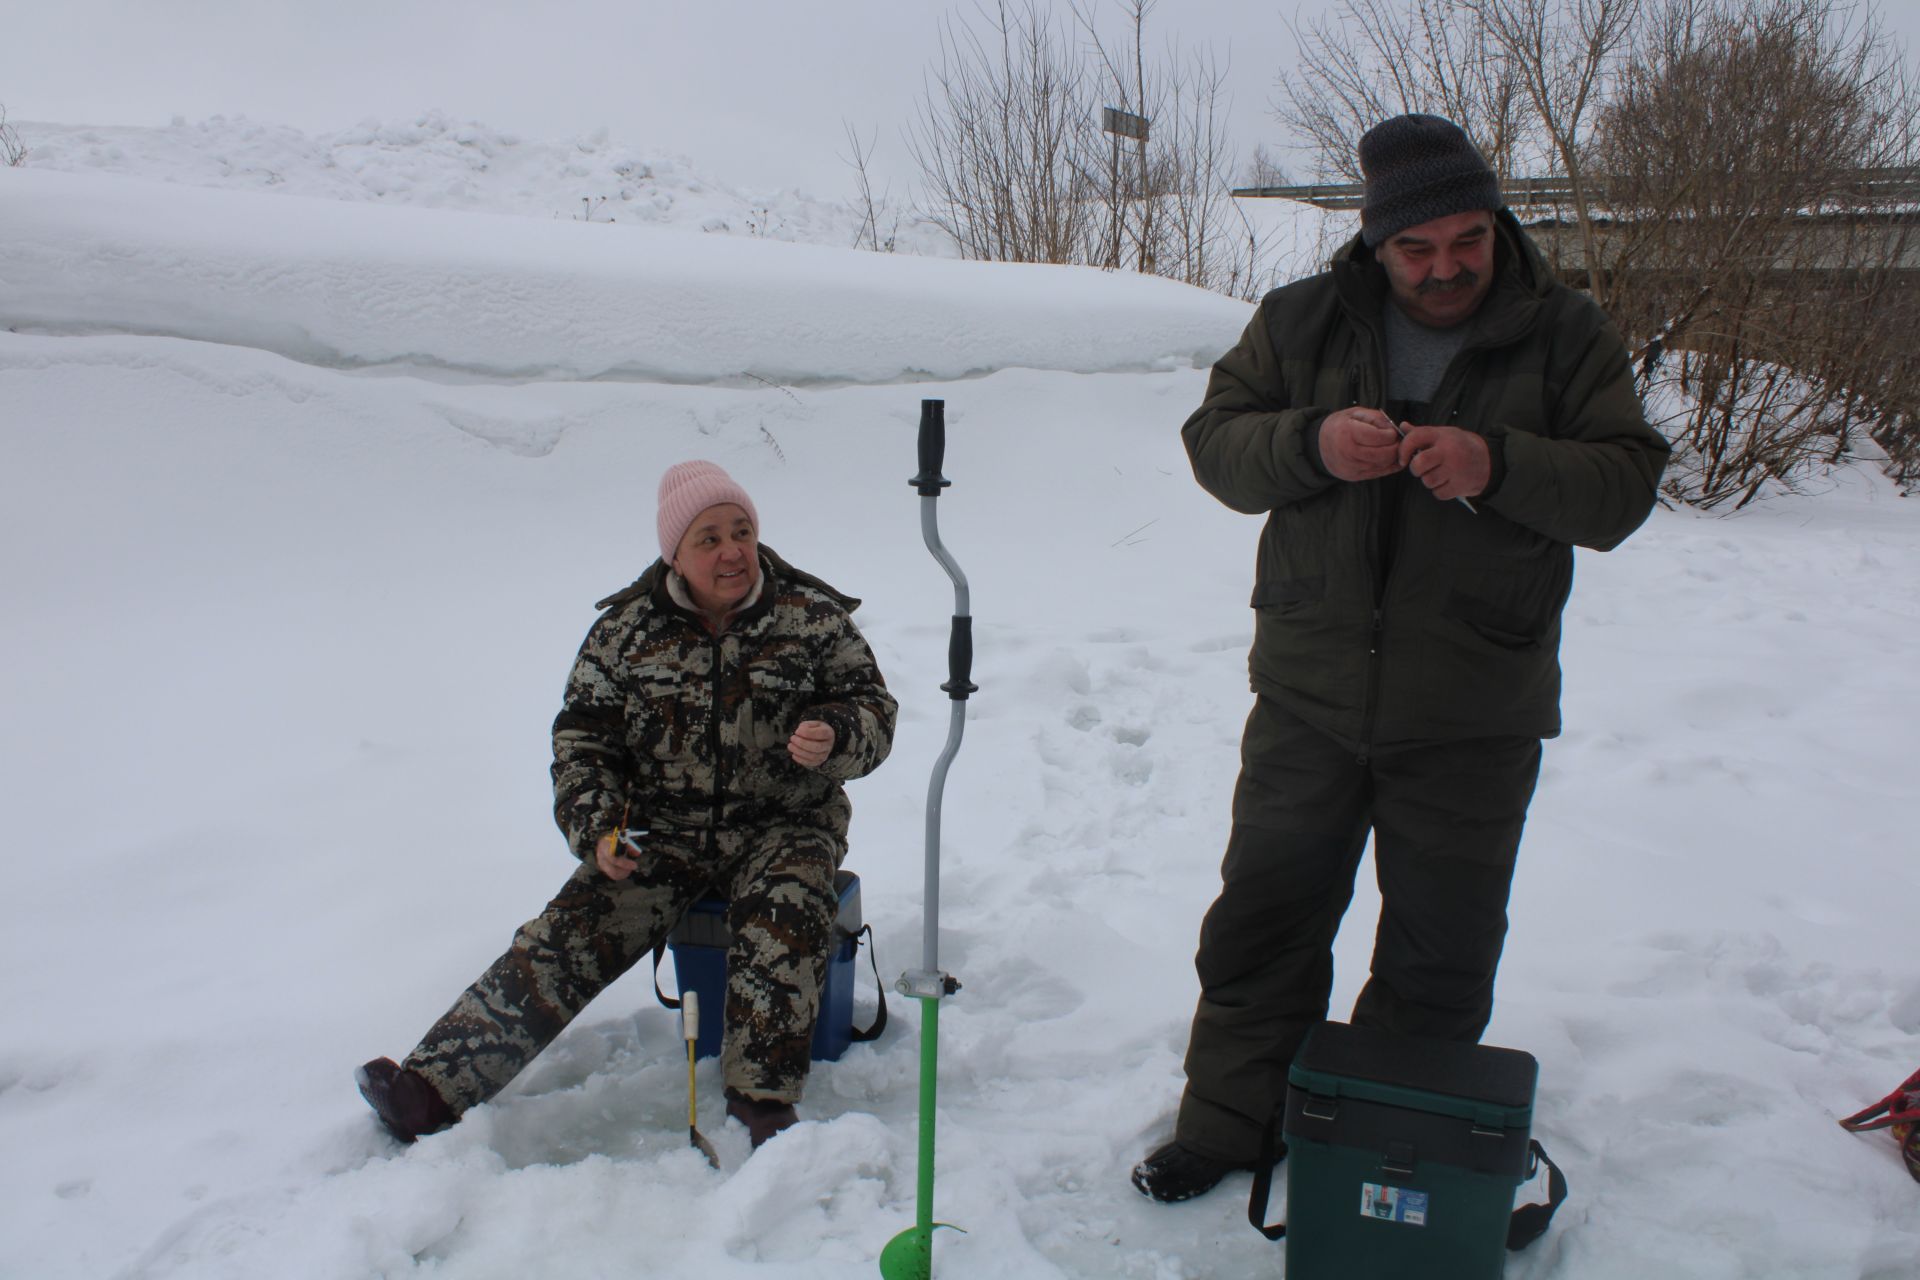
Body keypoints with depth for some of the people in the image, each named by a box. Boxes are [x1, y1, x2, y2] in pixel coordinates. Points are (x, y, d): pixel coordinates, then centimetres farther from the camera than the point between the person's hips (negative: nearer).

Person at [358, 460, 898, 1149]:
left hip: (781, 826, -1)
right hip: (661, 829, 2)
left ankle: (761, 1100, -28)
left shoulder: (814, 619, -1)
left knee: (785, 915, -33)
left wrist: (834, 738, -22)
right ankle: (434, 1087, -17)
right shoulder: (627, 632, 1)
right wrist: (596, 827, -11)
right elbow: (580, 740, 6)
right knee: (570, 932, -17)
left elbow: (873, 709, 2)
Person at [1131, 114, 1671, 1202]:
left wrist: (1498, 466, -22)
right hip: (1310, 695, 1)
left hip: (1474, 721, -1)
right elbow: (1215, 441, 1)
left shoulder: (1568, 336, 0)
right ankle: (1231, 1122, 31)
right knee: (1264, 919, 11)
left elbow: (1625, 486, -4)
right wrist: (1313, 444, -19)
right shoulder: (1303, 320, 3)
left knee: (1442, 953, 12)